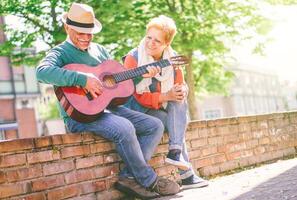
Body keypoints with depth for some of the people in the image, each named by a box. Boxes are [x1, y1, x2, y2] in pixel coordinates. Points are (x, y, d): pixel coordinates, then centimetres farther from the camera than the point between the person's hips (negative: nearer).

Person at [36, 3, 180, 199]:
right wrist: (84, 79, -31)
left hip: (109, 106, 8)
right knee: (125, 128, -32)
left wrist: (142, 74, 5)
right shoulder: (60, 52, -4)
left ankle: (130, 176, -11)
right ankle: (150, 181, -13)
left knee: (155, 126, -2)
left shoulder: (100, 50, 18)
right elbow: (42, 72, -27)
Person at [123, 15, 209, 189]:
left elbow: (182, 86, 2)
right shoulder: (133, 58, -17)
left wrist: (181, 91, -24)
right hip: (140, 110, -5)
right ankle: (186, 174, -22)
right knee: (174, 122, -24)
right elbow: (139, 97, -18)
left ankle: (175, 152, -27)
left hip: (165, 109, 5)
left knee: (180, 100, -23)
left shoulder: (172, 58, -3)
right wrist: (166, 96, -30)